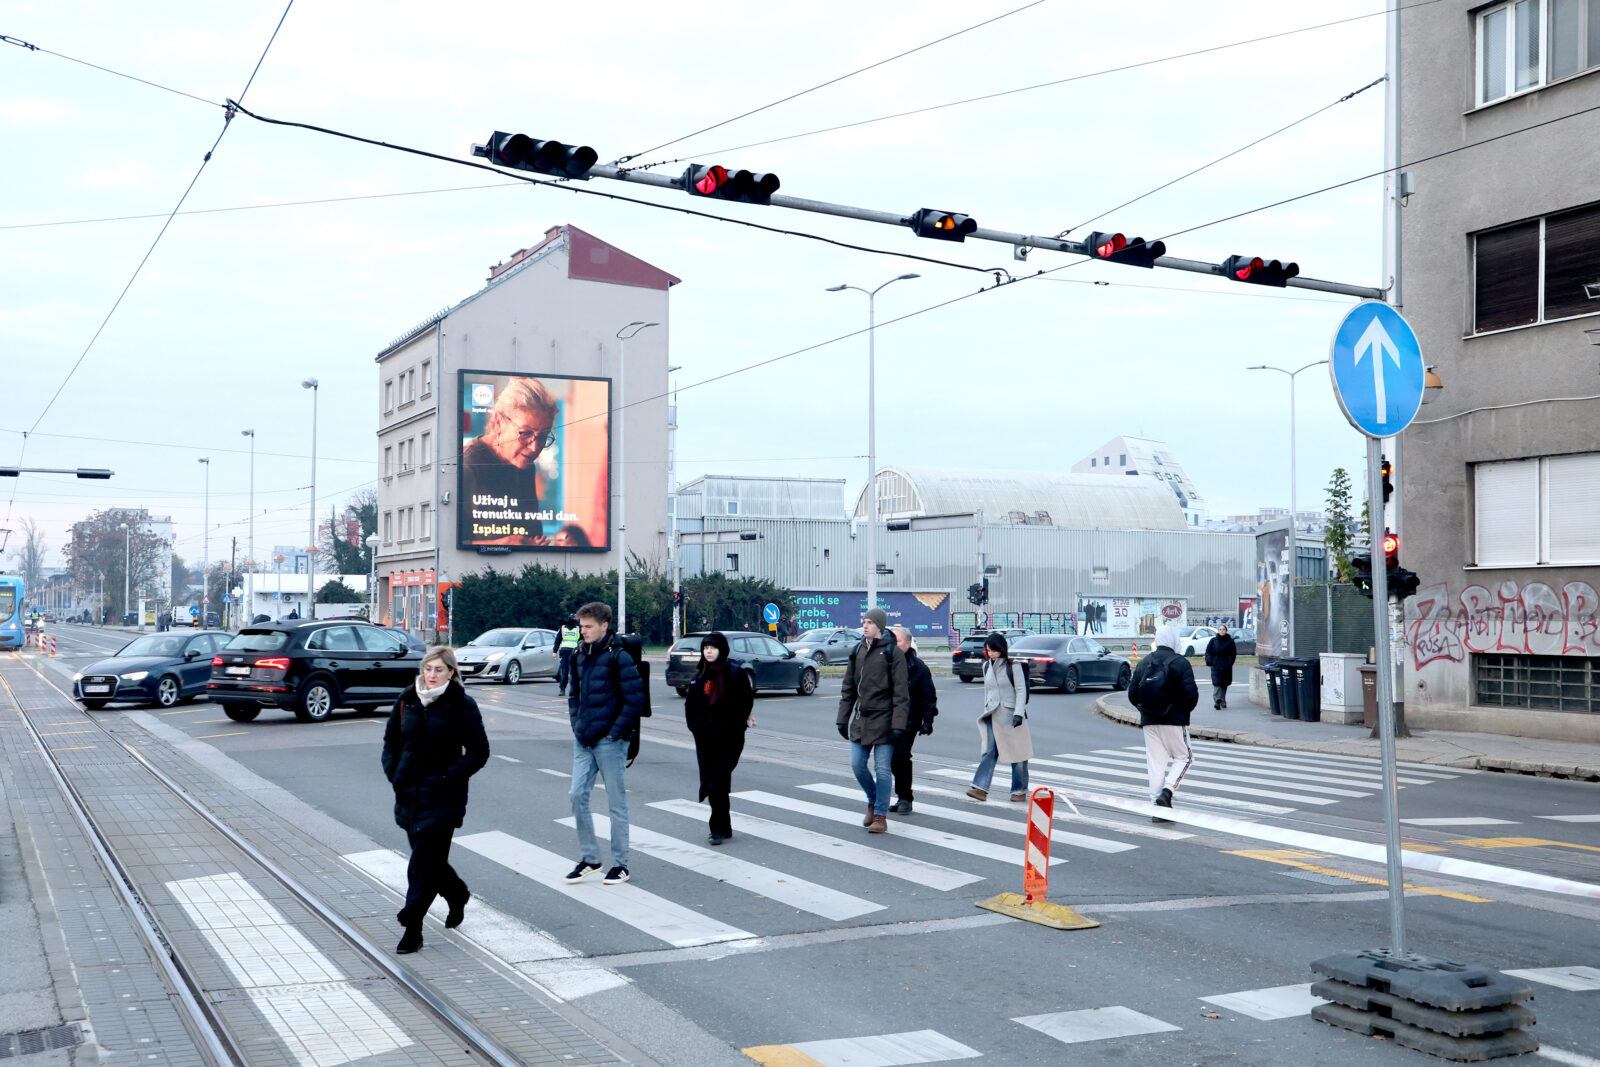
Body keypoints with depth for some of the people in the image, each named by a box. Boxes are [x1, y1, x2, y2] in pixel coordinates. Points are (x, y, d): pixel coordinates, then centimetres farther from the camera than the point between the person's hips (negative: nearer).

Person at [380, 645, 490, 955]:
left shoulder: (462, 705, -8)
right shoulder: (407, 699, 5)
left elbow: (479, 751, -7)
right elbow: (391, 739, 18)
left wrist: (449, 777, -15)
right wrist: (392, 772, 4)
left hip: (442, 798, -5)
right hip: (408, 794, 5)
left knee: (424, 864, -7)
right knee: (430, 858, 15)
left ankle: (412, 927, 0)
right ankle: (456, 895, 41)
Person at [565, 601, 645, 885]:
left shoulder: (618, 657, -12)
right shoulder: (580, 656, 9)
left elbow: (635, 700, -14)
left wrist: (616, 732, -13)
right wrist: (576, 723, 8)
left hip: (609, 741, -7)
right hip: (583, 740, 7)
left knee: (617, 802, 2)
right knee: (578, 795, 4)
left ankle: (620, 864, 12)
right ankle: (589, 858, 18)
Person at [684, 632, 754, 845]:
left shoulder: (735, 674, -6)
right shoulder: (700, 676, 11)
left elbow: (746, 702, -4)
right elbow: (690, 704, 18)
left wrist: (736, 727, -7)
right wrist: (694, 726, 7)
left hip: (728, 739, -5)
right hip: (705, 739, 5)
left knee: (718, 783, -10)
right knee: (710, 780, 6)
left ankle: (719, 828, -6)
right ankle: (722, 828, 15)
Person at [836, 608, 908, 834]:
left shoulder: (892, 652, -6)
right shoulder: (857, 651, 11)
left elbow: (900, 692, -9)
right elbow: (848, 689, 16)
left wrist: (898, 724, -15)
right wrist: (843, 719, 12)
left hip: (883, 718, -6)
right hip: (860, 718, 6)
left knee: (882, 769, -3)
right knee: (857, 765, 5)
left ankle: (881, 816, 7)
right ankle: (873, 802, 29)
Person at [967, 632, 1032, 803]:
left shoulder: (1013, 666, -5)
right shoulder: (987, 666, 12)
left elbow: (1021, 690, -7)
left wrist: (1019, 713, -16)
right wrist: (986, 711, 21)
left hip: (1011, 714, -4)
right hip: (993, 715, 4)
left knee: (1017, 753, 2)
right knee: (989, 751, -8)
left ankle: (1020, 790, 13)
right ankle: (980, 788, -16)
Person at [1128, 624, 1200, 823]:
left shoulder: (1143, 663, 8)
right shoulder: (1180, 663, -6)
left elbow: (1132, 693, 5)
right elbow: (1191, 694, -13)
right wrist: (1185, 710, 6)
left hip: (1149, 722, 4)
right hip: (1174, 721, -4)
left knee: (1155, 763, 8)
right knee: (1183, 757, 10)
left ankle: (1157, 807, 6)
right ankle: (1167, 790, -11)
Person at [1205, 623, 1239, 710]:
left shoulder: (1230, 641, 5)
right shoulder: (1213, 641, 6)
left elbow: (1233, 654, 4)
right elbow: (1208, 652, 6)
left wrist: (1229, 663, -9)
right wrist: (1209, 661, -9)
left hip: (1226, 666, 1)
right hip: (1215, 666, -1)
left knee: (1224, 684, 9)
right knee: (1216, 683, -13)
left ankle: (1222, 701, 21)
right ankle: (1217, 701, -21)